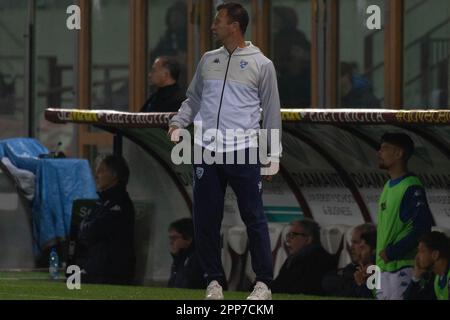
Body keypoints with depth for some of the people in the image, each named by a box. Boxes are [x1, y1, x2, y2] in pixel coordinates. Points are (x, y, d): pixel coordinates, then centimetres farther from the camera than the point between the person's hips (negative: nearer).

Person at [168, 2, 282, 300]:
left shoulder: (261, 64, 1)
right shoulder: (208, 60, 13)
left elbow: (271, 112, 3)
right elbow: (193, 99, 20)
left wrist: (273, 155, 1)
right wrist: (178, 123, 2)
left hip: (243, 152, -4)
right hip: (206, 152, 4)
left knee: (254, 218, -4)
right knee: (206, 220, 4)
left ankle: (264, 282, 2)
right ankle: (214, 280, 14)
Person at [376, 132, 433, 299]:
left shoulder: (412, 188, -12)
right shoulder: (388, 186, 17)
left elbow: (422, 228, -19)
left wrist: (392, 252, -17)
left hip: (403, 265, -9)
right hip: (384, 266, 9)